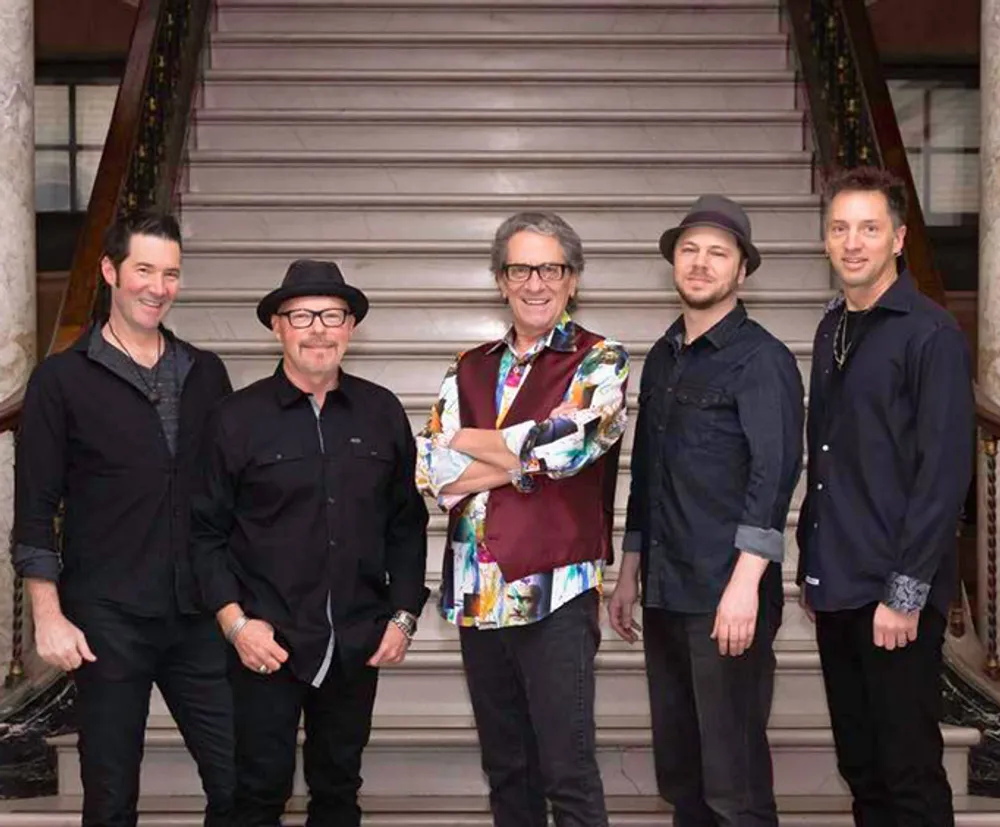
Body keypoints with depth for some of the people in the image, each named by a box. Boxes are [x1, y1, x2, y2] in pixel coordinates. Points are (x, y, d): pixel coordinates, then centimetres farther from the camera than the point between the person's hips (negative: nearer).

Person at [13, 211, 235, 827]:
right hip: (107, 620, -3)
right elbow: (35, 509, -3)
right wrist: (48, 616, -8)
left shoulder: (206, 374, 9)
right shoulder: (62, 379, -1)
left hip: (197, 615, 3)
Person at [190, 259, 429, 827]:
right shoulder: (238, 418, -3)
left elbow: (407, 524, 10)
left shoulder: (383, 413, 4)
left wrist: (403, 615, 4)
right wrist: (234, 621, -10)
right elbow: (206, 531, -1)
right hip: (266, 642, -3)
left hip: (358, 646, 3)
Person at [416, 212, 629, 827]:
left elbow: (561, 444, -17)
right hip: (478, 593, 5)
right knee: (505, 771, 14)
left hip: (557, 593, -5)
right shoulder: (471, 370, 13)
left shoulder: (600, 362, -1)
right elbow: (433, 471, 1)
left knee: (568, 773, -2)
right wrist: (527, 456, -9)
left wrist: (468, 442, -2)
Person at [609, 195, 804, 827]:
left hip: (727, 596, -7)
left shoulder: (761, 358, -6)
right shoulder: (662, 358, 16)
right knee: (678, 773, 14)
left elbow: (774, 473, -15)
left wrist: (745, 584, -22)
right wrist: (630, 574, 19)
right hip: (665, 592, 7)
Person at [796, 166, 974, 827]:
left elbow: (945, 472, -15)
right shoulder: (832, 331, 13)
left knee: (910, 773, 1)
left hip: (895, 596, -7)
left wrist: (906, 593, -17)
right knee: (860, 766, 14)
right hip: (838, 589, 7)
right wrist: (811, 563, 14)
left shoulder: (931, 334, -10)